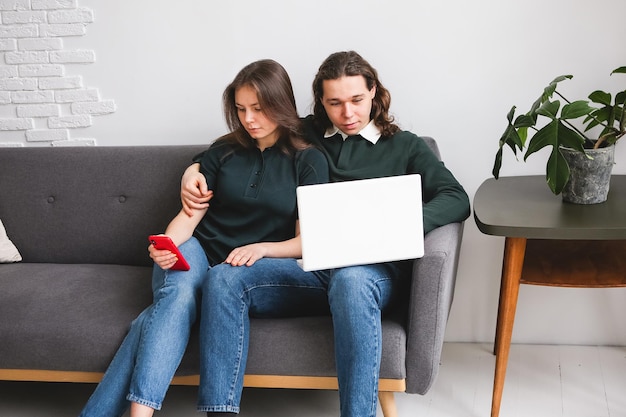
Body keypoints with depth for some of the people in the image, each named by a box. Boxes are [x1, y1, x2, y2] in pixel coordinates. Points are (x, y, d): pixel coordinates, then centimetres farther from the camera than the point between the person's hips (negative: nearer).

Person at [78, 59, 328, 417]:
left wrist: (261, 248, -18)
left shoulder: (309, 161, 5)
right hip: (196, 251, 2)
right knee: (179, 294, -35)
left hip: (246, 266, -2)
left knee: (175, 303, -33)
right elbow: (189, 216, 8)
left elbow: (307, 240, 1)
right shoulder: (223, 152, 13)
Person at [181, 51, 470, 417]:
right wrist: (193, 170, 8)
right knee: (224, 280, -23)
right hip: (308, 265, 3)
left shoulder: (405, 146, 18)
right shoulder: (305, 135, 24)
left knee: (351, 281, -40)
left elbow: (457, 199, 5)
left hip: (373, 267, -3)